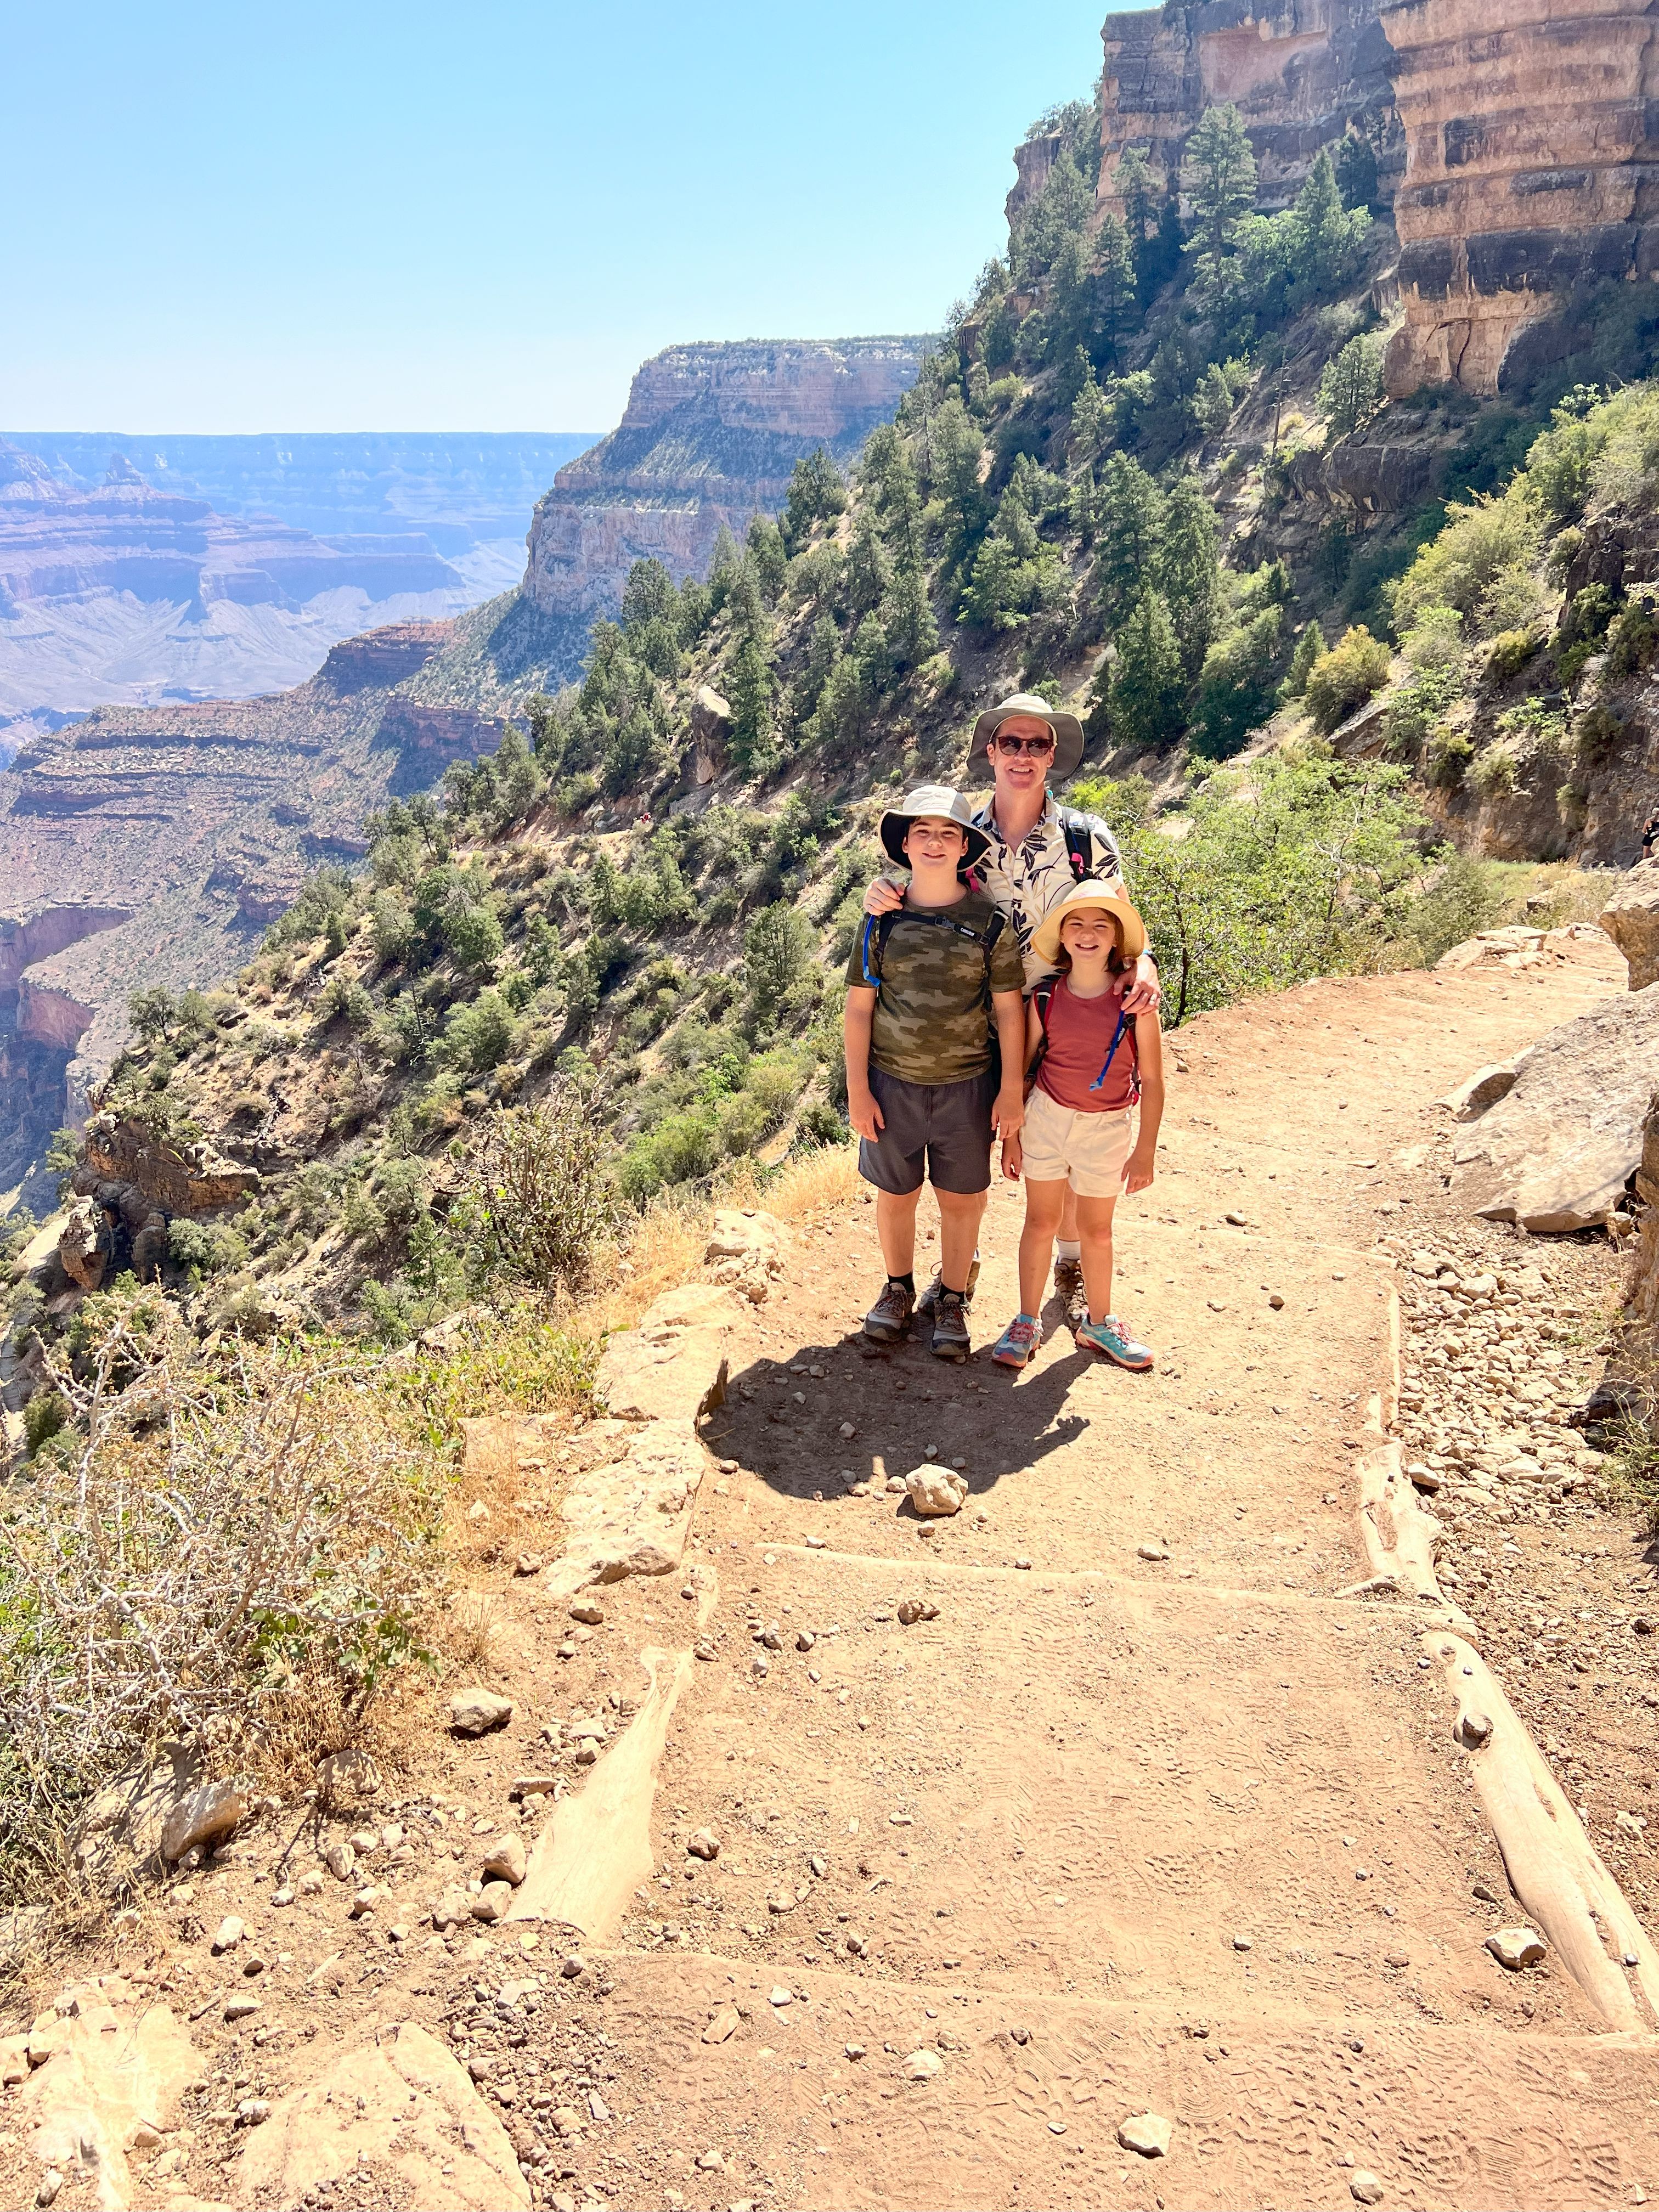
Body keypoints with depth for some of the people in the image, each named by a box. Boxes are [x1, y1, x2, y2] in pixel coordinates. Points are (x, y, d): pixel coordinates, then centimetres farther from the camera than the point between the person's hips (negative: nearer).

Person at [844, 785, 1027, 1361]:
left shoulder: (989, 919, -5)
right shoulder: (883, 919, -2)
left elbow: (1009, 1010, -1)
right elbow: (859, 1008, 1)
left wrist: (1012, 1091, -3)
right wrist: (857, 1090, -2)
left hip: (967, 1086, -1)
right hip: (892, 1083, 1)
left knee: (961, 1200, 10)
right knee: (894, 1195, 13)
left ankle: (952, 1301, 29)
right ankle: (898, 1287, 36)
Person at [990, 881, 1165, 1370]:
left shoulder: (1133, 1000, -13)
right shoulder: (1046, 996, -7)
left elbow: (1152, 1082, -8)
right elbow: (1021, 1067, 3)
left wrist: (1145, 1151, -7)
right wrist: (1010, 1135, 4)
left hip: (1107, 1128, -1)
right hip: (1046, 1118, 1)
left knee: (1096, 1231, 14)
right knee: (1041, 1221, 12)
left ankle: (1098, 1324, 34)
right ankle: (1027, 1322, 27)